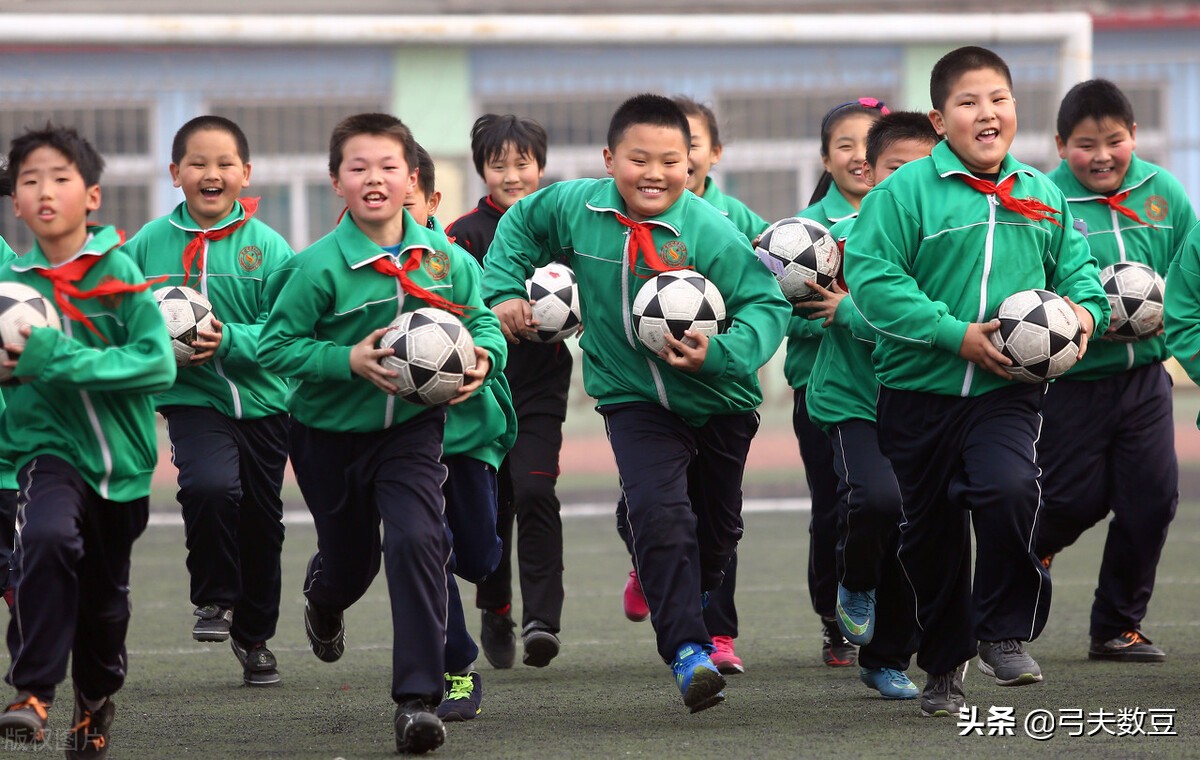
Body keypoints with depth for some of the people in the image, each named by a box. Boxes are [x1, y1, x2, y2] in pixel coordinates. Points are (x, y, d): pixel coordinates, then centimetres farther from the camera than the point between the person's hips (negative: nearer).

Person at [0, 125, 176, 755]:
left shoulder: (117, 271, -10)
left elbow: (159, 365, -18)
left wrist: (58, 360, -25)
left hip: (121, 459, 1)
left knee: (105, 597, 16)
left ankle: (95, 702, 44)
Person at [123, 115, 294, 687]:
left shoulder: (267, 247, -7)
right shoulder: (149, 244, -4)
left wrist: (231, 339, -27)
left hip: (262, 400, 2)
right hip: (192, 399, -2)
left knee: (261, 521, 14)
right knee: (211, 486, -28)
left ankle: (254, 636, 37)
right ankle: (215, 599, -3)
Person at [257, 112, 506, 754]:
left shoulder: (444, 257, -8)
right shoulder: (319, 267, -18)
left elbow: (481, 319, 5)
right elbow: (275, 346, -17)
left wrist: (484, 355, -17)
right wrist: (349, 361, -28)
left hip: (411, 428, 1)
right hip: (330, 432, -1)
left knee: (416, 542, -21)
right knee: (349, 556, 18)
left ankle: (418, 699, -17)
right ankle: (324, 601, 60)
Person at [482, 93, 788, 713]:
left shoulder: (711, 232, -22)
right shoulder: (575, 207, -10)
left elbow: (768, 303, -20)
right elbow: (520, 225, 12)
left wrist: (721, 354, -36)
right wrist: (505, 292, 3)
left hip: (718, 402, 0)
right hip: (633, 400, 0)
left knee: (717, 527, 20)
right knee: (659, 511, -24)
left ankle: (690, 600, 52)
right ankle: (687, 651, -24)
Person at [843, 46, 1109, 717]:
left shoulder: (1042, 195, 7)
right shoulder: (906, 191, -7)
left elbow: (1077, 266, 20)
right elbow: (873, 277, -15)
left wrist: (1086, 309, -3)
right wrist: (956, 334, -19)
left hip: (1006, 391, 1)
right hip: (919, 388, -1)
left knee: (1010, 488, -27)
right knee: (931, 530, 10)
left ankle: (1006, 634, -8)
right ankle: (945, 665, 31)